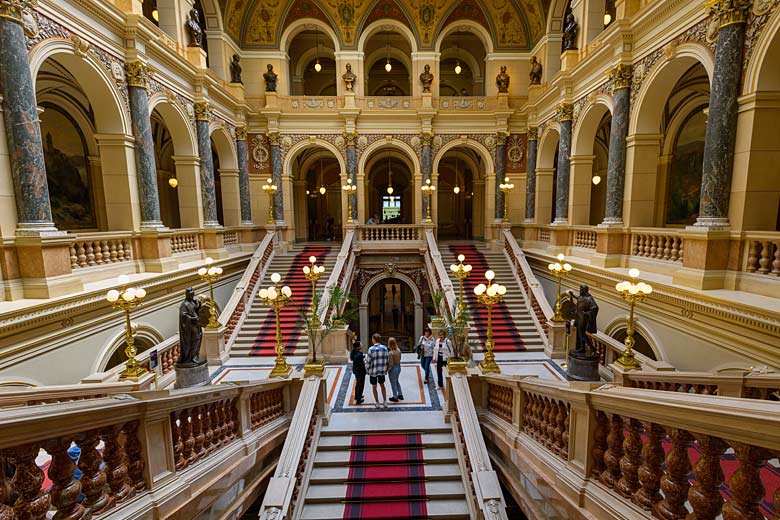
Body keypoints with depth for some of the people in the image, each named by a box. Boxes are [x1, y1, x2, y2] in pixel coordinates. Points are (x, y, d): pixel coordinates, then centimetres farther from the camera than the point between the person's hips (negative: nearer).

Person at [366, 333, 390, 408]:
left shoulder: (371, 349, -18)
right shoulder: (384, 348, -8)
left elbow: (368, 361, -13)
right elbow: (387, 359, -3)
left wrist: (368, 369, 3)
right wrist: (386, 369, 9)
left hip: (373, 371, -3)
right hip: (382, 371, 3)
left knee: (374, 387, 16)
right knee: (382, 385, 22)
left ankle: (377, 403, 24)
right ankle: (385, 402, 25)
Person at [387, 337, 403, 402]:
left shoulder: (391, 353, -28)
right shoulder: (398, 350, -7)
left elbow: (391, 364, -23)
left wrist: (387, 370, -10)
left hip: (393, 369, -7)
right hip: (398, 367, 7)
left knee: (393, 383, 13)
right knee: (396, 381, 28)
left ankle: (395, 398, 28)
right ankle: (400, 395, 38)